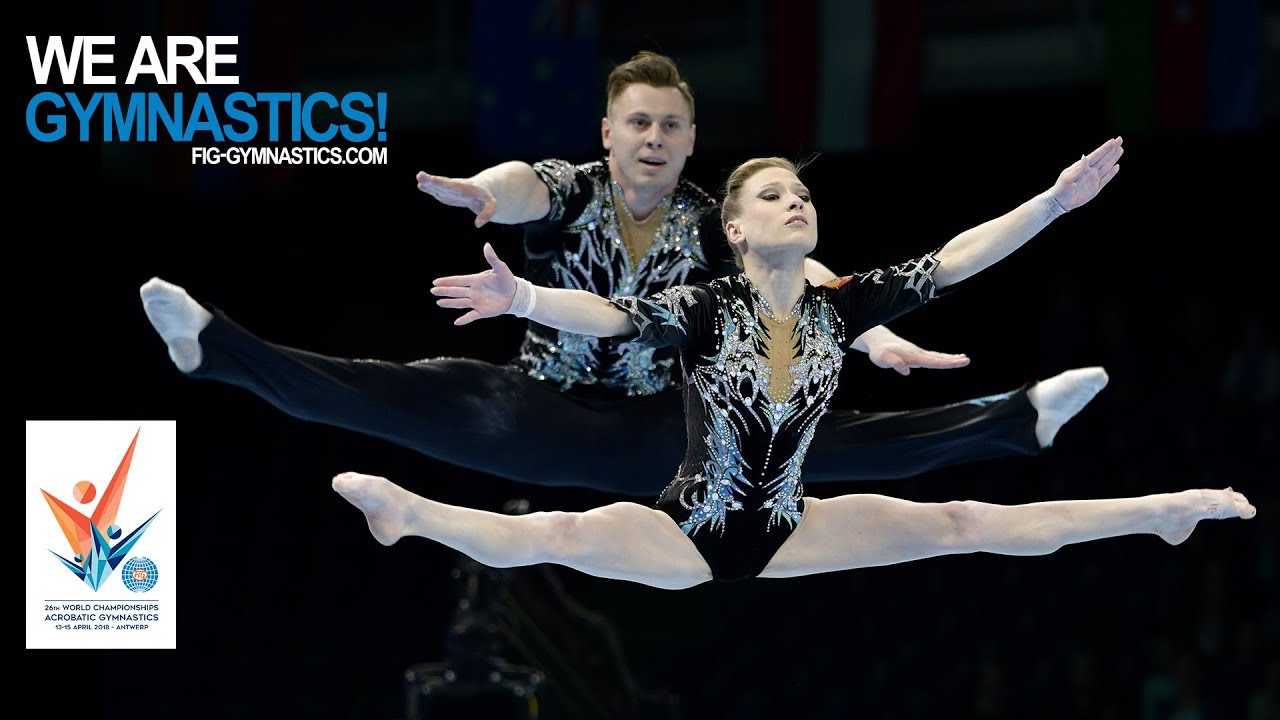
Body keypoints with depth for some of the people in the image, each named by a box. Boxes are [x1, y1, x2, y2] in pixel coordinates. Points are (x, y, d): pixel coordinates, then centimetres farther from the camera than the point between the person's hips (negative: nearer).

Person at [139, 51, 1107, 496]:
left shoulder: (715, 225, -2)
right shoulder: (566, 192, -7)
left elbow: (799, 273, -17)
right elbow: (520, 186, -32)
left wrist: (874, 335, -37)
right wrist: (483, 192, -59)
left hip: (662, 434, 1)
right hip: (539, 419, -1)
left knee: (824, 439, -11)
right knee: (395, 400, -22)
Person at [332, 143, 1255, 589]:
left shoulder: (838, 306, -5)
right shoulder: (706, 308, -17)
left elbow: (952, 261, -5)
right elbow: (607, 315, -34)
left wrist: (1057, 200, -11)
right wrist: (522, 298, -53)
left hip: (788, 531, 4)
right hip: (691, 534, -4)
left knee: (965, 524, 2)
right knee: (562, 537, -31)